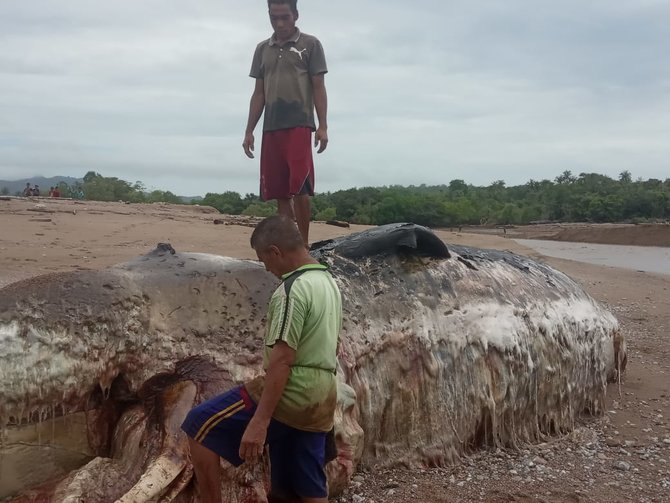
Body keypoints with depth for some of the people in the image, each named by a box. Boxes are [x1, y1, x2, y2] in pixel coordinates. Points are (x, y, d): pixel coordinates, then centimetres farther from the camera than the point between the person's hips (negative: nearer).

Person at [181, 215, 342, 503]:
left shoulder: (293, 289, -17)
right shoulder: (328, 282, 13)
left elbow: (282, 360, -23)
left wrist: (260, 421, -25)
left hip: (289, 394, -9)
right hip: (320, 401, 9)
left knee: (199, 426, 2)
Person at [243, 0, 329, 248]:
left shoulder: (310, 45, 5)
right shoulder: (262, 49, 17)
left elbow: (319, 88, 1)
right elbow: (259, 93, 17)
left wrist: (323, 126, -9)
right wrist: (249, 131, 11)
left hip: (299, 126, -4)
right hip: (271, 129, 5)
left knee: (299, 187, -12)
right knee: (279, 192, 4)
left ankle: (303, 245, -4)